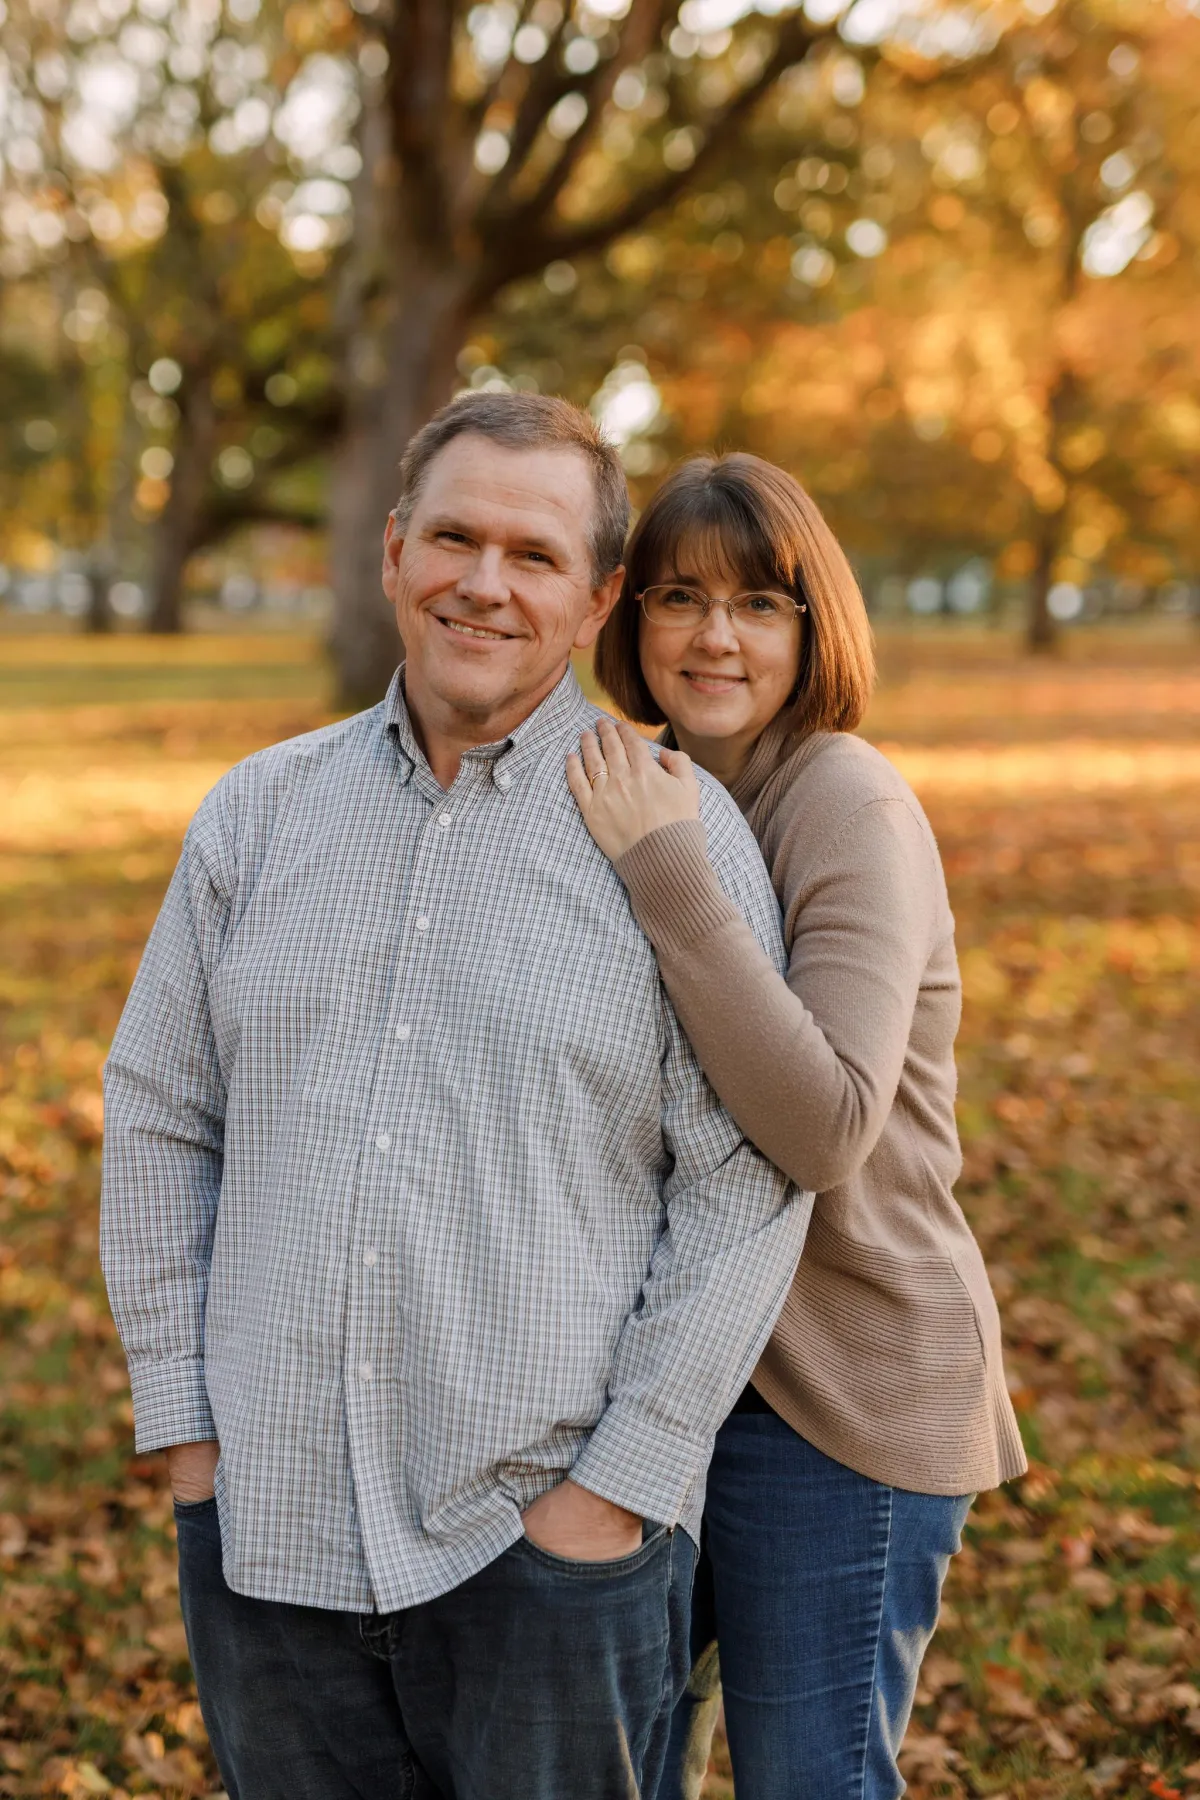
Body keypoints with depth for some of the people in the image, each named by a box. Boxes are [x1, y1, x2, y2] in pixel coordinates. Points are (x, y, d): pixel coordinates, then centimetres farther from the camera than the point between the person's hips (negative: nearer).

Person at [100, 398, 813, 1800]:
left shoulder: (679, 833, -5)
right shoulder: (260, 813, 6)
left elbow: (748, 1185, -7)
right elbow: (158, 1121, 9)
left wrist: (617, 1490, -11)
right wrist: (187, 1434, 3)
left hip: (548, 1538, -3)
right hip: (266, 1534, 3)